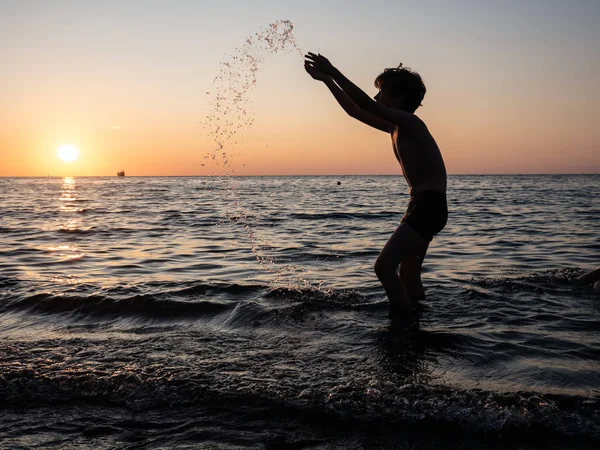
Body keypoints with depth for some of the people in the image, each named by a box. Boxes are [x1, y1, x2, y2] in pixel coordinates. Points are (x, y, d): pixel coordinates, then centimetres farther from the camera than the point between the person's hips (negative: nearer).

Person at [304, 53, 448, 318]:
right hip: (421, 206, 10)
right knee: (408, 275, 17)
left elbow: (368, 106, -24)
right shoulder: (395, 127, 16)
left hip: (430, 205, -10)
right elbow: (355, 111, 21)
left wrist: (334, 73, -21)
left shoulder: (410, 123, -11)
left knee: (384, 266, -18)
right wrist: (328, 80, 17)